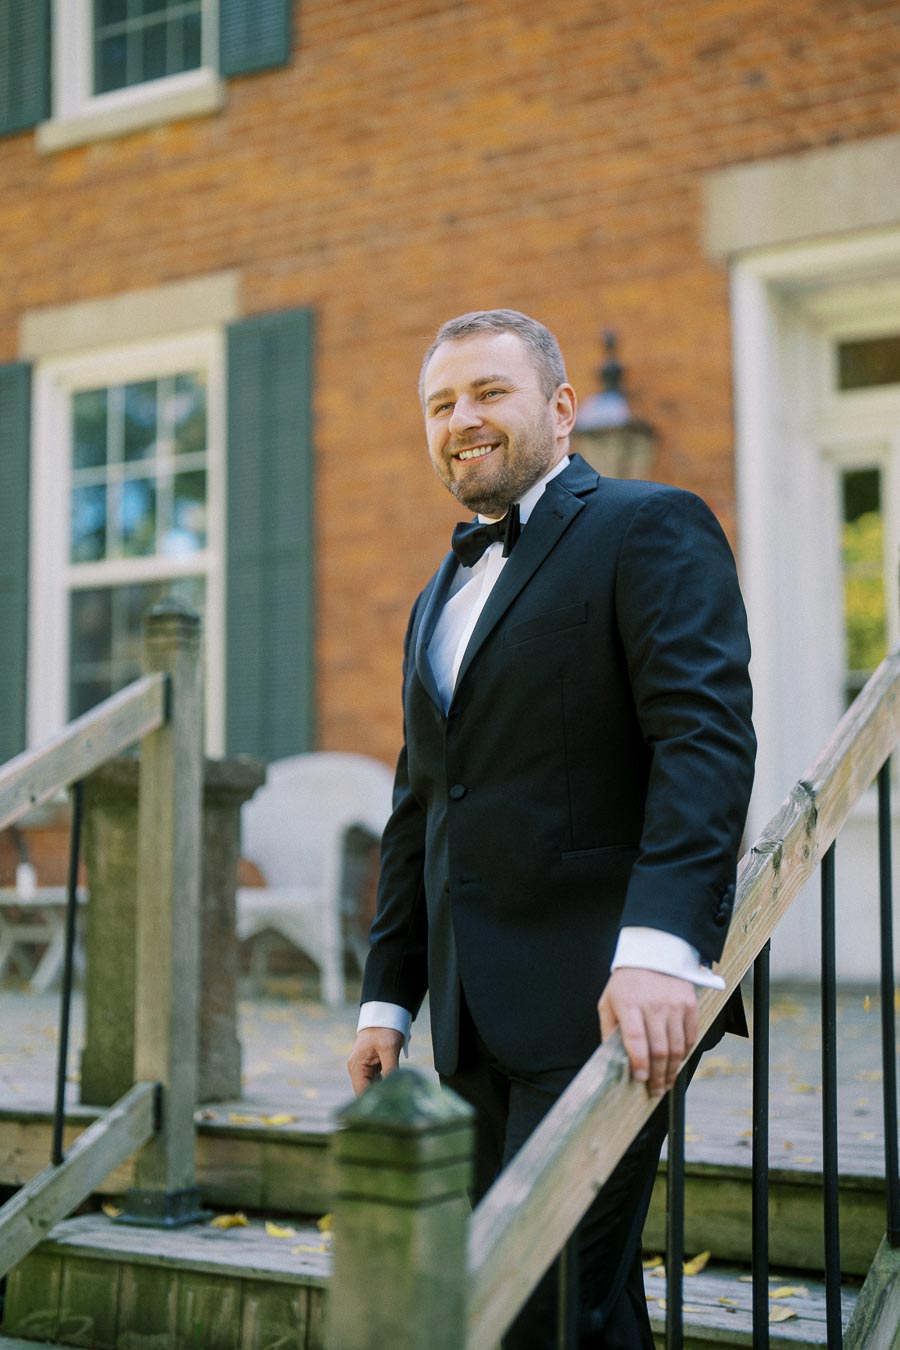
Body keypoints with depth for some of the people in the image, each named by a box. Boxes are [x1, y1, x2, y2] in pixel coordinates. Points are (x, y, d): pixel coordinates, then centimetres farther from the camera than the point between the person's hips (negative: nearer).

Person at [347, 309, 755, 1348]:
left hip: (600, 999, -8)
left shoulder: (651, 529, -3)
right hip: (477, 1023, 8)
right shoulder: (439, 598, 22)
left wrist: (661, 945, -29)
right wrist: (388, 1000, 18)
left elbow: (706, 736, -17)